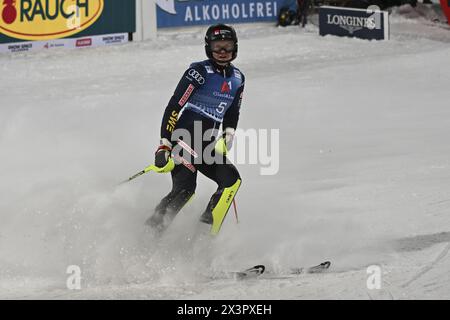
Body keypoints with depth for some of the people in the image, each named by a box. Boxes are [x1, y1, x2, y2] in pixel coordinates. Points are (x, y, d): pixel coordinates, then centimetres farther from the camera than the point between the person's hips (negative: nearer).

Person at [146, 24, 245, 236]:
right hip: (184, 138, -7)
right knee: (185, 188, -23)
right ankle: (151, 229, -19)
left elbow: (232, 112, 24)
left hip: (206, 145, 7)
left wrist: (228, 134, 5)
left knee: (232, 180, -11)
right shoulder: (200, 72, -12)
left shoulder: (237, 79, 10)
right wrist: (164, 145, -20)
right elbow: (173, 107, -15)